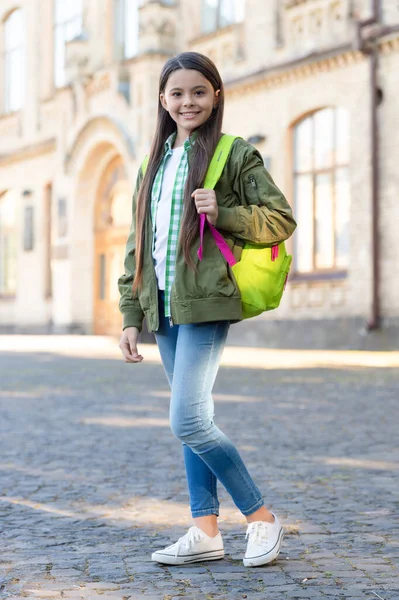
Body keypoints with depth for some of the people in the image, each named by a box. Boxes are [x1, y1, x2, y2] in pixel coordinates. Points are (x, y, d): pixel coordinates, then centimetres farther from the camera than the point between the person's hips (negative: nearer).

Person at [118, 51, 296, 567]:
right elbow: (137, 245, 17)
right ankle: (205, 531, 17)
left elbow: (281, 218, -1)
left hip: (205, 303, -7)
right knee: (194, 420, 10)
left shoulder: (235, 154, -1)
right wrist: (131, 316, 12)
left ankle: (262, 517, 3)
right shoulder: (153, 166, 17)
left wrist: (224, 215, -16)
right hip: (164, 308, 7)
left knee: (187, 422, -13)